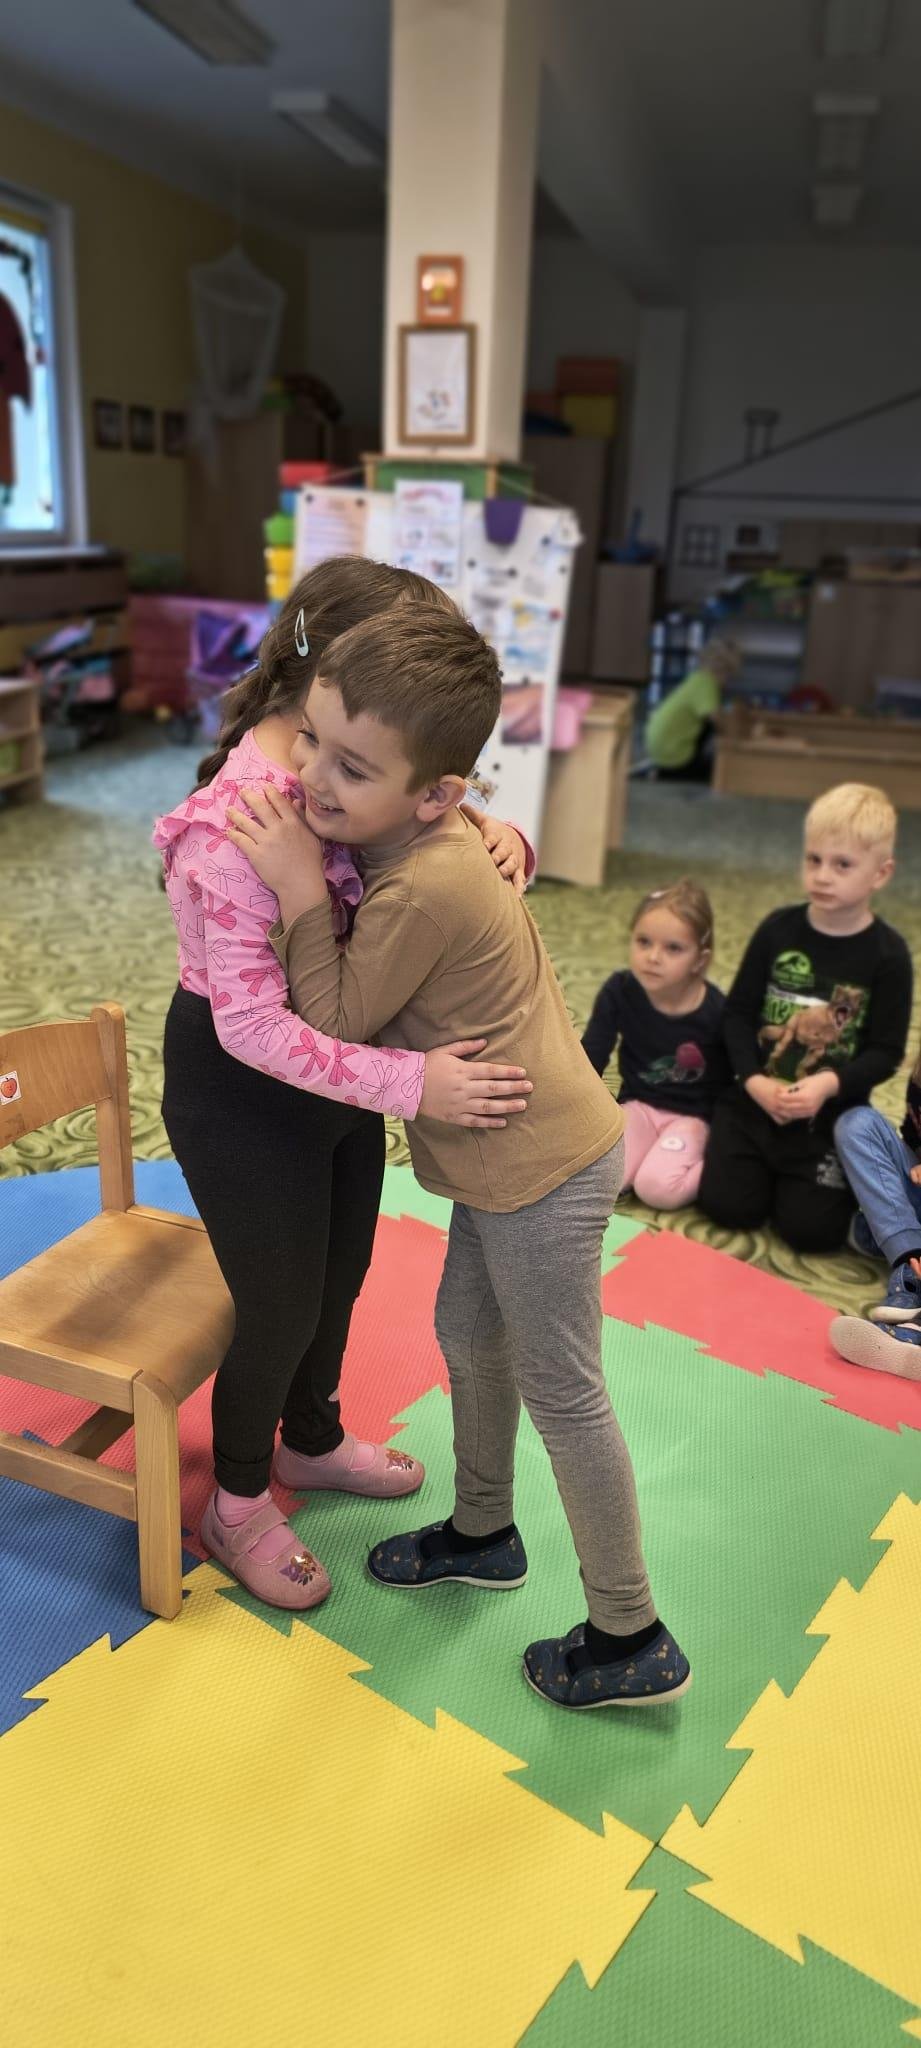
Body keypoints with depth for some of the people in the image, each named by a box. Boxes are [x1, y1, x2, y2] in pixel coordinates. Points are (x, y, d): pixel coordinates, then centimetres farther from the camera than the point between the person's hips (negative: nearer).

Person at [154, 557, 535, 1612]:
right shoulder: (238, 820, -31)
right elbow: (251, 1024, -32)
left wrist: (496, 832, -20)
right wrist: (408, 1083, -37)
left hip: (337, 1062, 8)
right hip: (241, 1089, -8)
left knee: (339, 1275, 24)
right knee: (281, 1309, 10)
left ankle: (311, 1440, 53)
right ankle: (237, 1506, 38)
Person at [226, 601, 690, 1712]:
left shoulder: (421, 891, -30)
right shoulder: (435, 835, -3)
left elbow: (335, 1026, -18)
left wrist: (299, 887, -18)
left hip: (542, 1167, -10)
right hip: (512, 1150, 10)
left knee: (560, 1392, 5)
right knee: (468, 1333, 24)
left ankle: (632, 1638, 24)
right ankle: (482, 1532, 47)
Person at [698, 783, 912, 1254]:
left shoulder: (888, 954, -10)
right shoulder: (777, 930, -5)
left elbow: (886, 1052, -9)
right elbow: (739, 1012, -2)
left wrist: (829, 1084, -25)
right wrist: (752, 1079, -15)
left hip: (831, 1118, -2)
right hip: (755, 1102, 2)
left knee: (810, 1229, -5)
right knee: (726, 1207, -2)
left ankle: (849, 1178, 26)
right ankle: (770, 1171, 29)